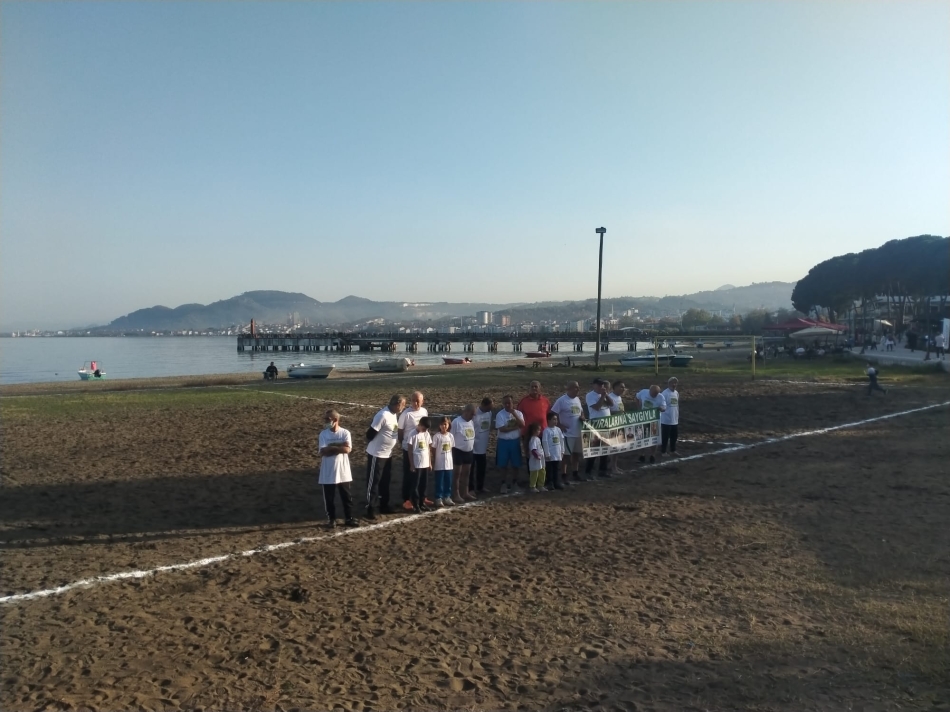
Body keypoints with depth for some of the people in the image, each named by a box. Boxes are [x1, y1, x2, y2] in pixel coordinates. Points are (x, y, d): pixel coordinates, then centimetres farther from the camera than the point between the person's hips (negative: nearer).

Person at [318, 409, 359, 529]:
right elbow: (323, 452, -14)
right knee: (329, 498, 10)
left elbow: (347, 449, -19)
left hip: (343, 472, -1)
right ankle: (331, 519, 25)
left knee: (347, 496, 10)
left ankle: (349, 518, 23)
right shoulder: (323, 434, -3)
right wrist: (339, 446, -16)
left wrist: (331, 447, -16)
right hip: (328, 473, 1)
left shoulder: (345, 433, -6)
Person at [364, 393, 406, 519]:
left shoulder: (395, 414, 4)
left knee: (385, 481, 17)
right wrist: (371, 447, -3)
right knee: (373, 482, 1)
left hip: (388, 454, 9)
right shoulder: (383, 415, -25)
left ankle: (383, 505, 29)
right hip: (376, 454, -9)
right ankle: (370, 508, 9)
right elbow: (370, 433, -20)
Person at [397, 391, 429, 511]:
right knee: (408, 474, 4)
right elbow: (400, 431, -7)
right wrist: (403, 443, -1)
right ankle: (406, 500, 14)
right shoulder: (406, 414, -15)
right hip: (409, 448, -5)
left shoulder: (425, 412, 2)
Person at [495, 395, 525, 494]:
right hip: (503, 442, -2)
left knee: (515, 464, 9)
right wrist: (515, 427, -14)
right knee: (504, 464, 5)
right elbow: (502, 429, -17)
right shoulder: (500, 414, -8)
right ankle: (507, 482, 21)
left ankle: (514, 482, 27)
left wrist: (514, 414, -20)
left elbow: (522, 425, -15)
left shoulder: (518, 413, 0)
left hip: (515, 441, 2)